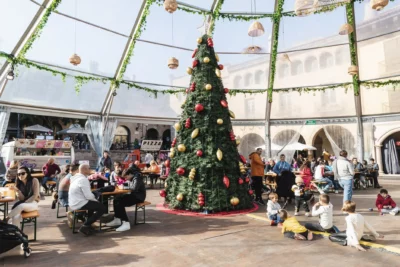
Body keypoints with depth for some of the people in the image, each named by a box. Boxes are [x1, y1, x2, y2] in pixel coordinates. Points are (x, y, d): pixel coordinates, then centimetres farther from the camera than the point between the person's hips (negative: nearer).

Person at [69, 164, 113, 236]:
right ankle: (85, 226, -4)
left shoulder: (76, 178, 12)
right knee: (102, 208, -8)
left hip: (74, 203, 10)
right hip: (80, 204, -10)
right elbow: (88, 196, -24)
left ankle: (88, 224, 33)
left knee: (93, 203, 32)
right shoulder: (83, 179, -20)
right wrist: (95, 200, -5)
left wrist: (94, 199, 7)